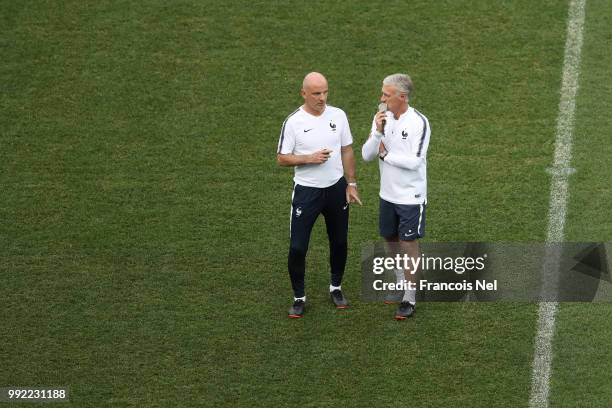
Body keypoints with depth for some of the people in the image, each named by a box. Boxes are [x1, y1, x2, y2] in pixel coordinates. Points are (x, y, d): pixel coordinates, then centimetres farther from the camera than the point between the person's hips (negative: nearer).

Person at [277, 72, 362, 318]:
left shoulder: (338, 115, -2)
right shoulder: (294, 122, -12)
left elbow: (347, 151, 6)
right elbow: (282, 158, -8)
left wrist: (351, 184, 4)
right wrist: (309, 158, -23)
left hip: (336, 188, 3)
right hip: (306, 191, -3)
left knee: (339, 242, 14)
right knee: (297, 247, -4)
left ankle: (336, 288, 35)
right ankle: (299, 298, 12)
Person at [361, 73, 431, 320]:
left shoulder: (418, 122, -18)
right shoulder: (382, 118, -1)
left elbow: (414, 161, -24)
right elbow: (366, 155, -4)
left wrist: (385, 154, -13)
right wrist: (378, 132, -20)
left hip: (411, 197, -6)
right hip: (388, 195, 6)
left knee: (409, 244, 1)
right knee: (391, 240, 17)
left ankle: (409, 299, 11)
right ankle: (400, 284, 38)